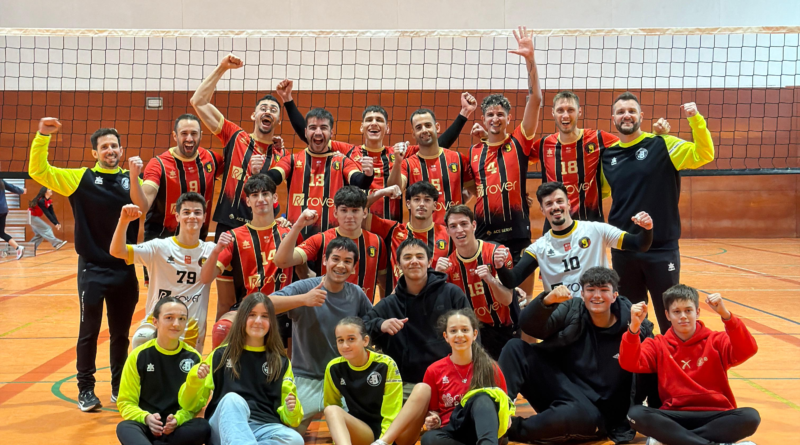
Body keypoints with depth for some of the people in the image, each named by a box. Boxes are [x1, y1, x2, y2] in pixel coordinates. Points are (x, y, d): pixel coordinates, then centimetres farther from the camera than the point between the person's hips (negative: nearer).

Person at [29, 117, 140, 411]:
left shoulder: (132, 181, 5)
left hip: (125, 270, 2)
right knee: (89, 332, 4)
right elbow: (38, 171, -7)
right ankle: (86, 390, 18)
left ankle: (119, 386, 27)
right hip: (92, 270, -2)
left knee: (121, 333, 12)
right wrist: (42, 135, -16)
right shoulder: (80, 178, 0)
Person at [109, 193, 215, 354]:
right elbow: (117, 251, -15)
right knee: (141, 340, -31)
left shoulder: (210, 250, 1)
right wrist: (124, 221, -30)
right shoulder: (160, 247, -6)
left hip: (192, 330, 2)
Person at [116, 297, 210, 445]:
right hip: (146, 427, -1)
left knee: (203, 427, -31)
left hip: (179, 428, 1)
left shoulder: (193, 357, 1)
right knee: (124, 427, -33)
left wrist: (178, 419, -19)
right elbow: (126, 402, 2)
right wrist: (146, 418, -19)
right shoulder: (139, 355, -1)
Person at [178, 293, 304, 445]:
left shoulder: (281, 362, 16)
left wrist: (292, 411, -9)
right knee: (232, 400, -37)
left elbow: (289, 417, 15)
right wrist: (195, 380, -9)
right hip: (223, 427, -1)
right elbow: (190, 405, 11)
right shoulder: (221, 355, 14)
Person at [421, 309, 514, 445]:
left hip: (482, 430, -1)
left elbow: (503, 403, 13)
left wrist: (506, 416, -10)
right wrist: (433, 421, -8)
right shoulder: (434, 371, 4)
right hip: (451, 432, 1)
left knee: (483, 398, -34)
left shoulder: (490, 367, 2)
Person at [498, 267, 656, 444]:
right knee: (515, 347, -15)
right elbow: (529, 327, -15)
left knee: (581, 414, -40)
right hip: (558, 390, 3)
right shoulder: (572, 310, -2)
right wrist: (547, 301, -34)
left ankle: (511, 429, -20)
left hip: (592, 412, -2)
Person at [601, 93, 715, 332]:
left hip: (661, 248, -4)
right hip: (623, 249, 4)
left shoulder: (662, 145, -5)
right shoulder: (607, 155, 7)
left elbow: (704, 154, -16)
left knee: (670, 316, 5)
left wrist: (695, 119, -26)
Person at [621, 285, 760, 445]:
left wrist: (725, 315, -26)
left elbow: (747, 350, -13)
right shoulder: (658, 345, 8)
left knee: (750, 416, -29)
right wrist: (634, 327, -25)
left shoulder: (716, 341, 7)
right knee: (636, 413, -29)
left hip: (714, 416, 0)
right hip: (674, 417, 0)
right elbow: (629, 364, -9)